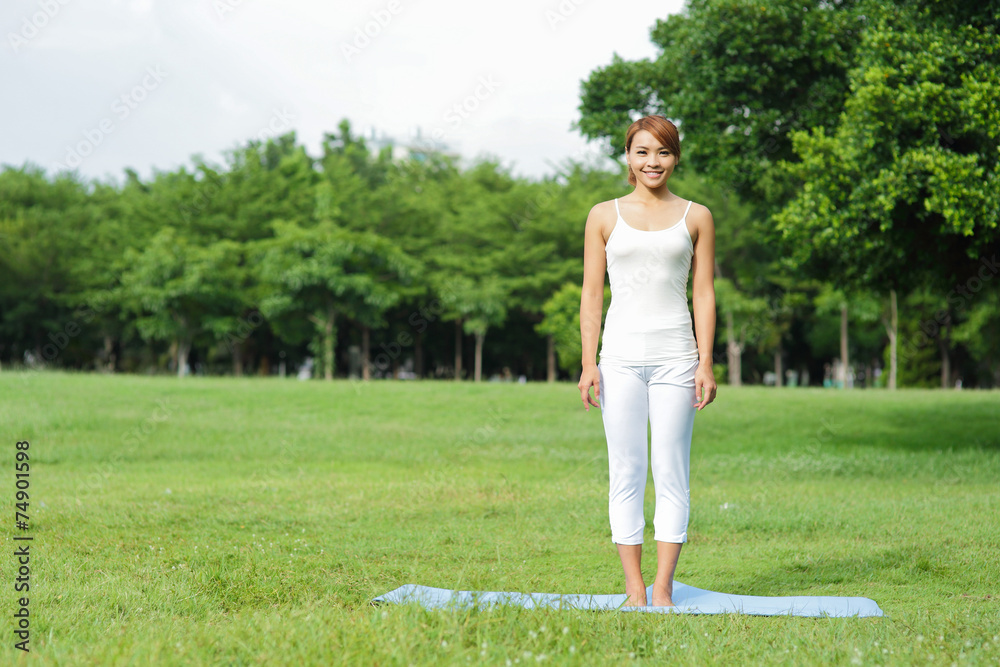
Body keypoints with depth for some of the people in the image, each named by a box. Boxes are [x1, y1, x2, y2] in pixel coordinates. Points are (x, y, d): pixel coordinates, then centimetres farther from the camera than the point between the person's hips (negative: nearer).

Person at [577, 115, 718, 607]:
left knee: (672, 473, -1)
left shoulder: (696, 217, 9)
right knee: (626, 472, -1)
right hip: (621, 356, 0)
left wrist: (706, 363, -1)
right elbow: (592, 294, 7)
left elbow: (703, 294, 7)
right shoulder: (604, 216, 8)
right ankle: (634, 590, 4)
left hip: (675, 357, 0)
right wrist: (588, 363, -1)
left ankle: (663, 590, 3)